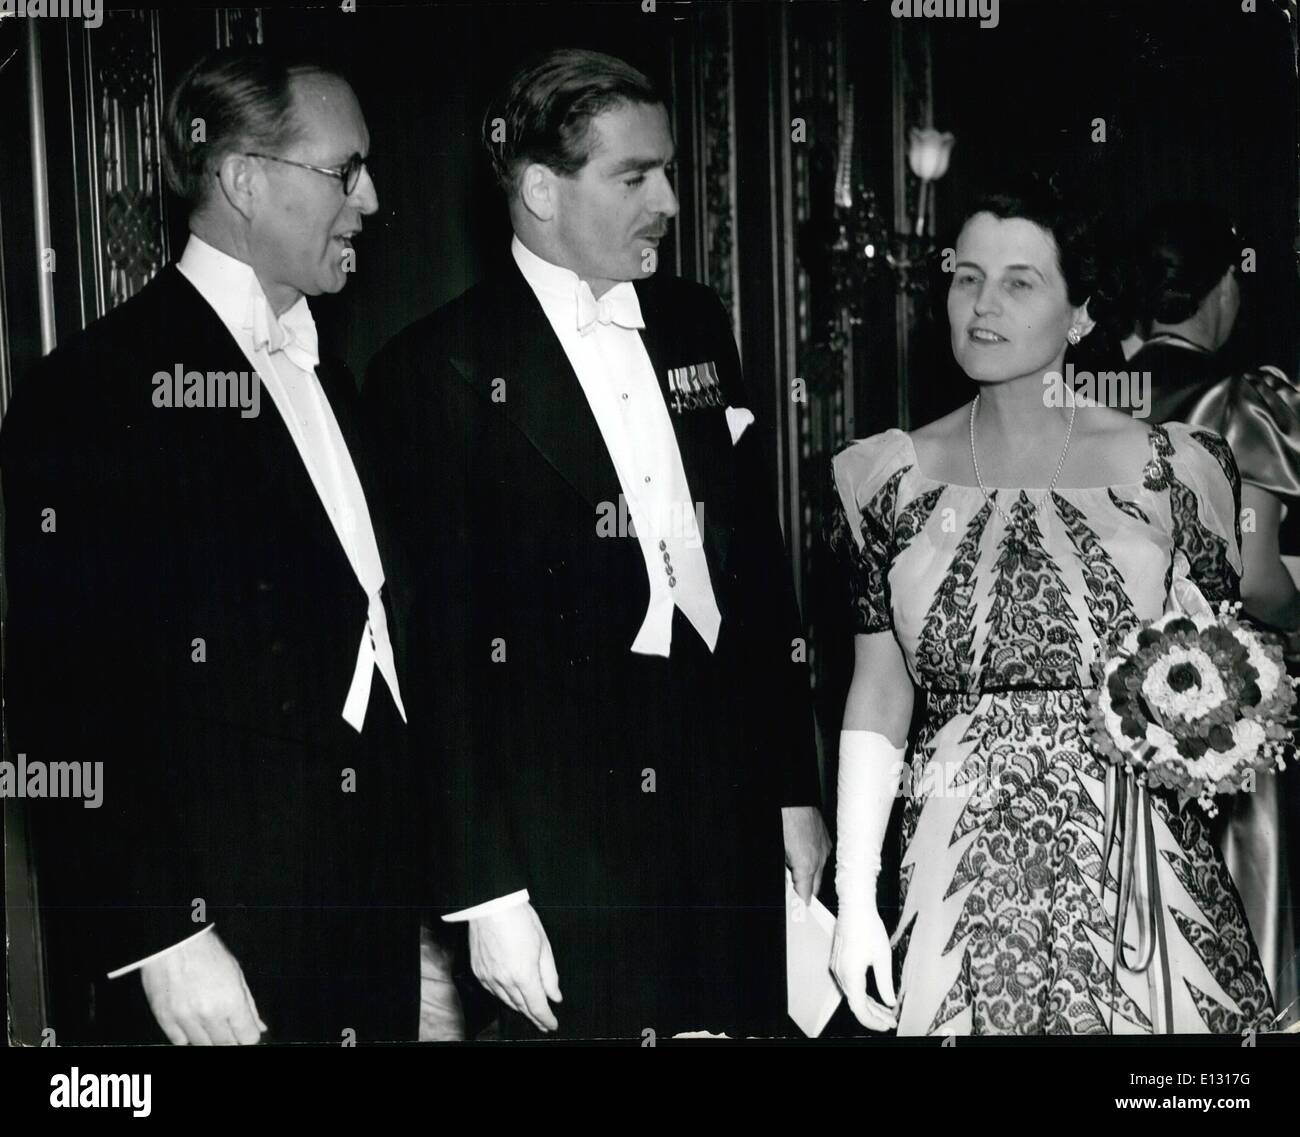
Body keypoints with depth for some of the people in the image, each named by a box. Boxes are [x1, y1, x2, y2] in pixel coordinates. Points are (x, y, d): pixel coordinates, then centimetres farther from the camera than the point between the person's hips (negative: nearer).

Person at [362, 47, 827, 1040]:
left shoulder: (696, 325, 10)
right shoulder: (440, 372, -8)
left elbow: (760, 559, 14)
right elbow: (439, 649, -10)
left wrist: (795, 787, 12)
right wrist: (488, 892, -11)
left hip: (732, 811, 5)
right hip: (570, 853, -5)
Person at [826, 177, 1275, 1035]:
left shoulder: (1174, 469, -1)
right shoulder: (890, 480, 3)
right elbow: (879, 692, 5)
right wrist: (855, 902, -1)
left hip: (1141, 869, -1)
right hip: (959, 870, 1)